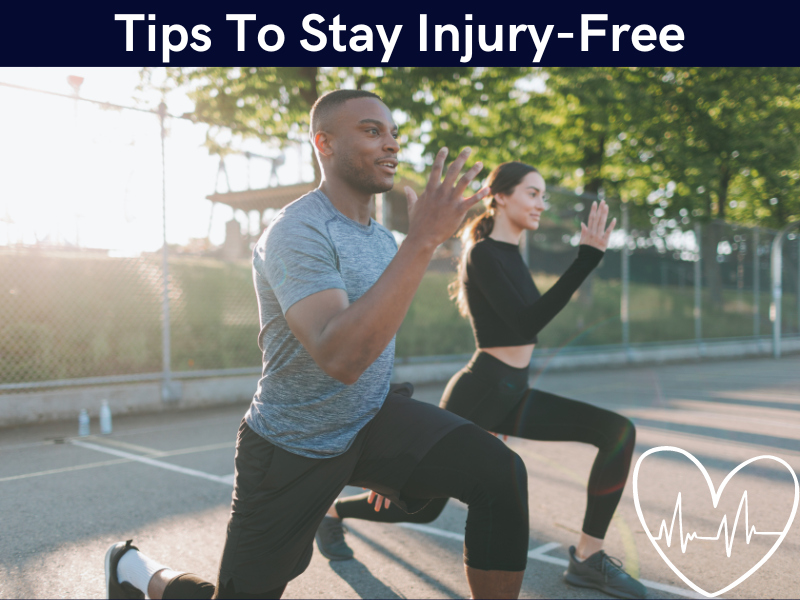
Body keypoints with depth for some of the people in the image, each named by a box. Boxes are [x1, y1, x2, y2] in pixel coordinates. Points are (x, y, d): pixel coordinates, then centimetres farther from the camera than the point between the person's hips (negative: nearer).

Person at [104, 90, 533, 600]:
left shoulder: (384, 238, 4)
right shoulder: (297, 233, -22)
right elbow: (340, 358, -38)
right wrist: (422, 240, -40)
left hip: (373, 420, 6)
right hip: (292, 449, -6)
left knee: (502, 474, -17)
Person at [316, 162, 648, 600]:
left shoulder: (509, 254, 11)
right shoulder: (484, 254, -16)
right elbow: (526, 324, -28)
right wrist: (588, 258, -30)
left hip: (511, 395, 8)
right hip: (478, 394, -8)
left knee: (618, 431, -7)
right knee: (423, 505, 7)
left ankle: (588, 558, -1)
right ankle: (333, 511, 35)